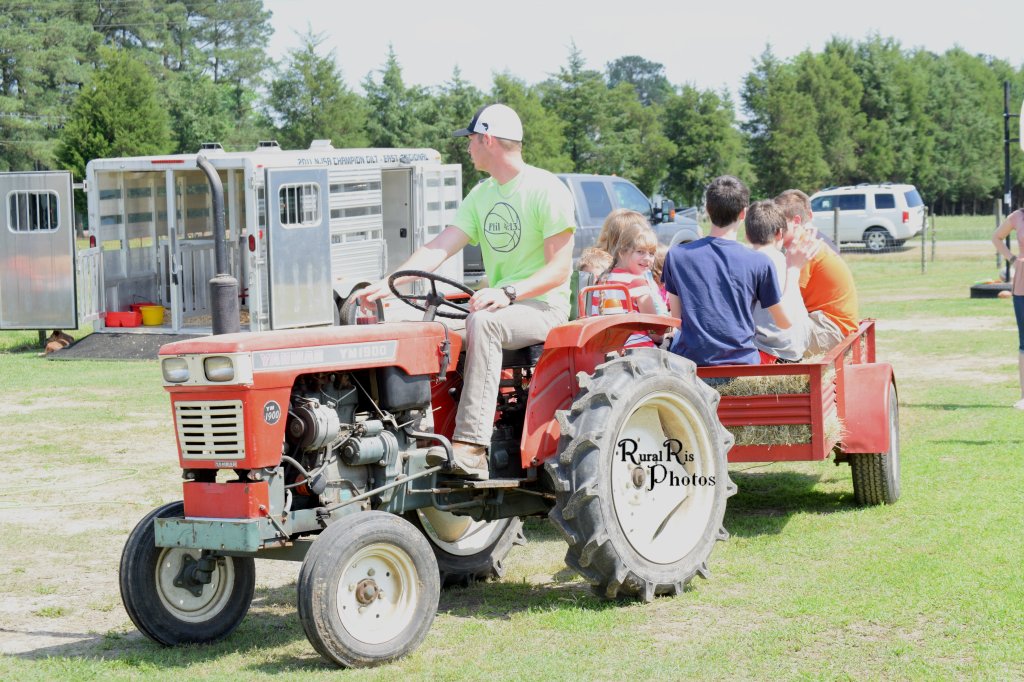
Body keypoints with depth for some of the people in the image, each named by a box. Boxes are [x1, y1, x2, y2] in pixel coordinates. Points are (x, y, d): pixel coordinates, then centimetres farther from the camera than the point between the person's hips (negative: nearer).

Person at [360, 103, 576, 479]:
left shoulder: (547, 190, -10)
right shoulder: (482, 195, 13)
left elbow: (559, 268, -15)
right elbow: (439, 247, 3)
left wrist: (508, 293, -30)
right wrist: (388, 283, -12)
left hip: (543, 305, -8)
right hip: (499, 304, 8)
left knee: (482, 323, -37)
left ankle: (471, 446, -44)